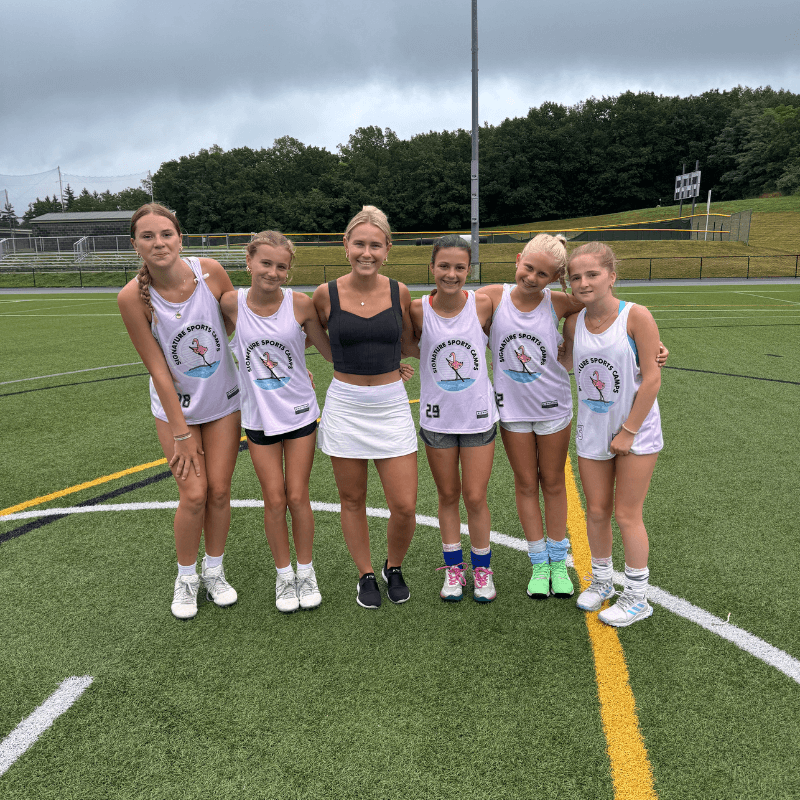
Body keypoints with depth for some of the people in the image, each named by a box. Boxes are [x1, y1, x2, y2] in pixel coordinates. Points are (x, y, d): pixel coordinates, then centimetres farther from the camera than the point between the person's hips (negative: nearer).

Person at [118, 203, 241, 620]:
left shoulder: (210, 271, -15)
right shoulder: (133, 297, -19)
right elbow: (158, 369, -15)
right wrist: (181, 433, -12)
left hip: (223, 401, 2)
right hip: (176, 406, -2)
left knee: (219, 490, 5)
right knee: (194, 494, -5)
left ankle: (214, 571, 28)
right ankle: (186, 578, 21)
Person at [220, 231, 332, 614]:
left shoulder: (300, 303, -12)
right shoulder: (232, 303, -11)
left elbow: (330, 350, -1)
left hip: (299, 413, -1)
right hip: (258, 417, 1)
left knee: (298, 497, 6)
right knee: (275, 500, 6)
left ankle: (306, 571, 27)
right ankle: (284, 574, 27)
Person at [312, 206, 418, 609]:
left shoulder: (398, 292, -1)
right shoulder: (327, 294, -4)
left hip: (392, 406, 1)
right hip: (344, 406, 0)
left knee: (404, 506, 0)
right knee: (352, 501, 11)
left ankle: (394, 567, 30)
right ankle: (366, 575, 33)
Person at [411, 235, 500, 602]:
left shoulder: (483, 304, -11)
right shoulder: (418, 310, -12)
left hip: (478, 416, 0)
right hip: (436, 417, 1)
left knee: (475, 498, 5)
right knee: (447, 496, 14)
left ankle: (482, 569, 27)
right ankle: (453, 568, 31)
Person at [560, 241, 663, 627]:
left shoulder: (636, 316, -15)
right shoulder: (573, 323, -2)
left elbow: (652, 379, -15)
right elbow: (563, 368, 12)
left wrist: (629, 431, -15)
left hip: (636, 432, -4)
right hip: (591, 431, 4)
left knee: (626, 515, 4)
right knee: (596, 512, 13)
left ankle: (637, 597, 23)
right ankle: (601, 580, 36)